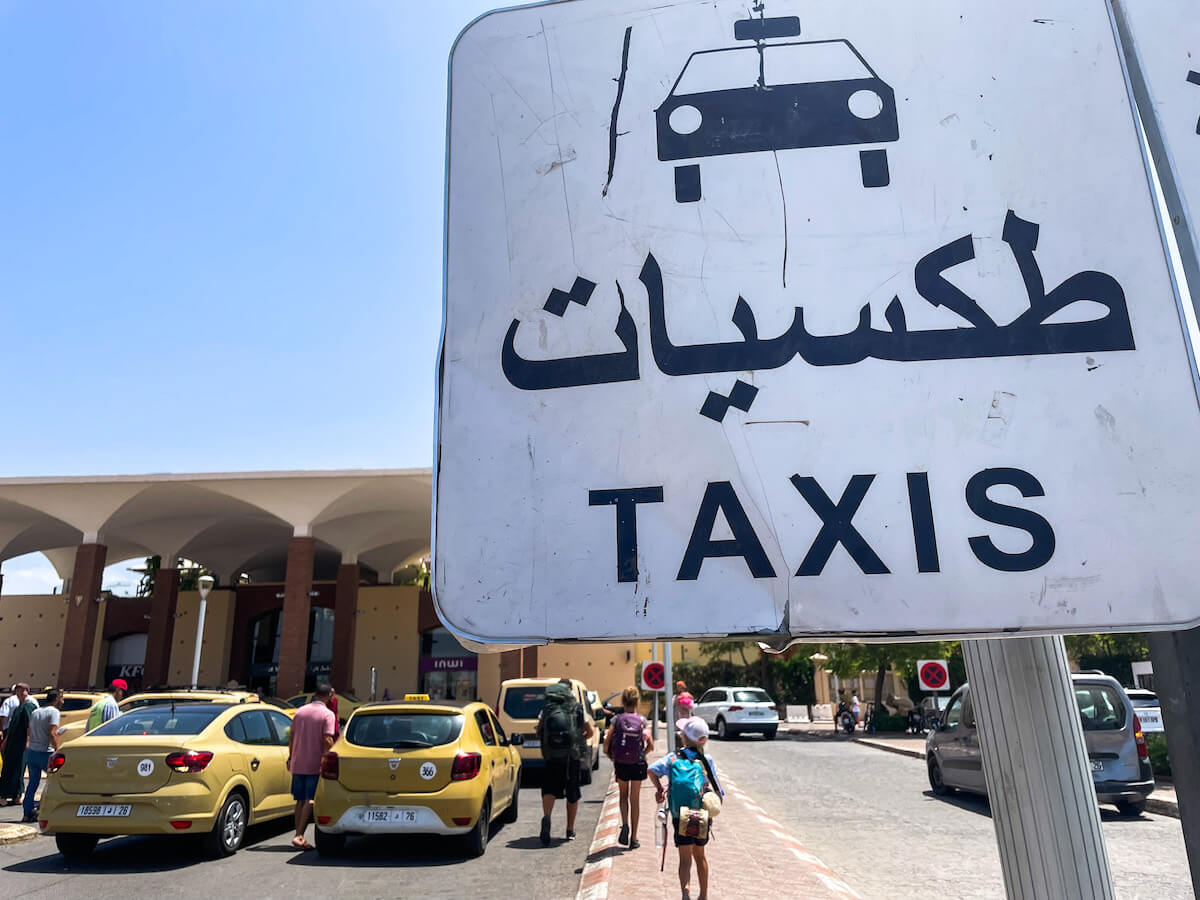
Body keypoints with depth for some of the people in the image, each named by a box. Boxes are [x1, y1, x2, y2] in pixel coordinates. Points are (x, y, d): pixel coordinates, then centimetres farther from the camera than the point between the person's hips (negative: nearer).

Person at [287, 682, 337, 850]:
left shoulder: (300, 711, 8)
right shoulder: (328, 714, -8)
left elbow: (291, 736, 13)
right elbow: (327, 740, -17)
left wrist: (290, 757, 22)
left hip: (297, 763, 5)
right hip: (315, 765, -5)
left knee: (300, 801, 13)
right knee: (310, 801, -1)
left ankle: (299, 836, 15)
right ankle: (299, 835, -11)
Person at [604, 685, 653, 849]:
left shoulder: (616, 719, -6)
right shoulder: (642, 721, -6)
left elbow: (606, 743, -11)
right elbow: (651, 746, -11)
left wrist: (611, 757, 6)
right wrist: (642, 754, 8)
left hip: (620, 764, 0)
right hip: (637, 765, 0)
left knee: (623, 796, 21)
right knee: (635, 800, 11)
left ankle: (625, 824, -3)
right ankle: (633, 838, 15)